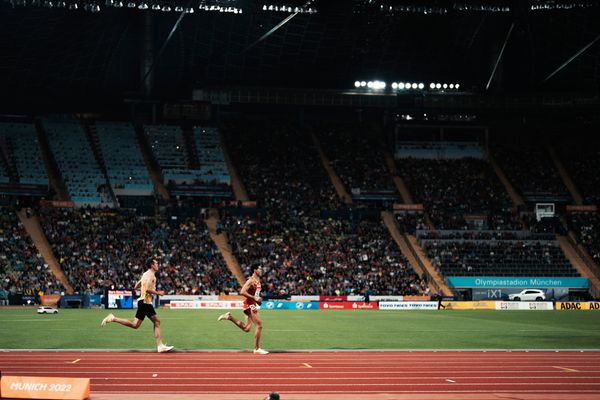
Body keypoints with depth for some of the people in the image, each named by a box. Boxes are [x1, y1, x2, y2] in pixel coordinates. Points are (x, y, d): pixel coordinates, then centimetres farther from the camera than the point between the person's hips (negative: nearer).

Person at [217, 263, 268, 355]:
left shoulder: (258, 280, 13)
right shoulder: (251, 280, -15)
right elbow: (242, 292, -25)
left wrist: (258, 299, 10)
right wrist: (254, 298, -23)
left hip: (253, 305, 9)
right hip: (250, 305, -9)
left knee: (246, 328, 11)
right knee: (259, 325, -8)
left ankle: (229, 317, 18)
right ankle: (257, 349, -1)